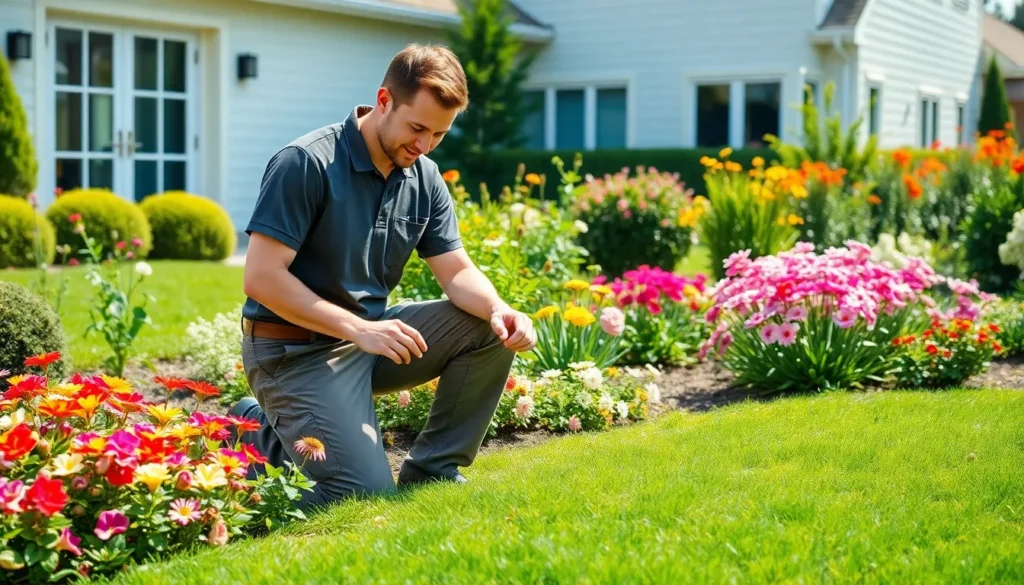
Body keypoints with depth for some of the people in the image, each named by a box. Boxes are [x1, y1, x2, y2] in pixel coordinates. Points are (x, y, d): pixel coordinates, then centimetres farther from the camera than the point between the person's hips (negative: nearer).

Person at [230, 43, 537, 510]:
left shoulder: (424, 178, 3)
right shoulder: (306, 163, -19)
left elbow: (457, 272, 3)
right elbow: (261, 277, -22)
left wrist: (498, 309, -20)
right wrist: (358, 329, -29)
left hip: (372, 331, 7)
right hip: (295, 349, -7)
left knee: (491, 330, -8)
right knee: (367, 493, -19)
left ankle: (433, 471, 4)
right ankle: (258, 436, 6)